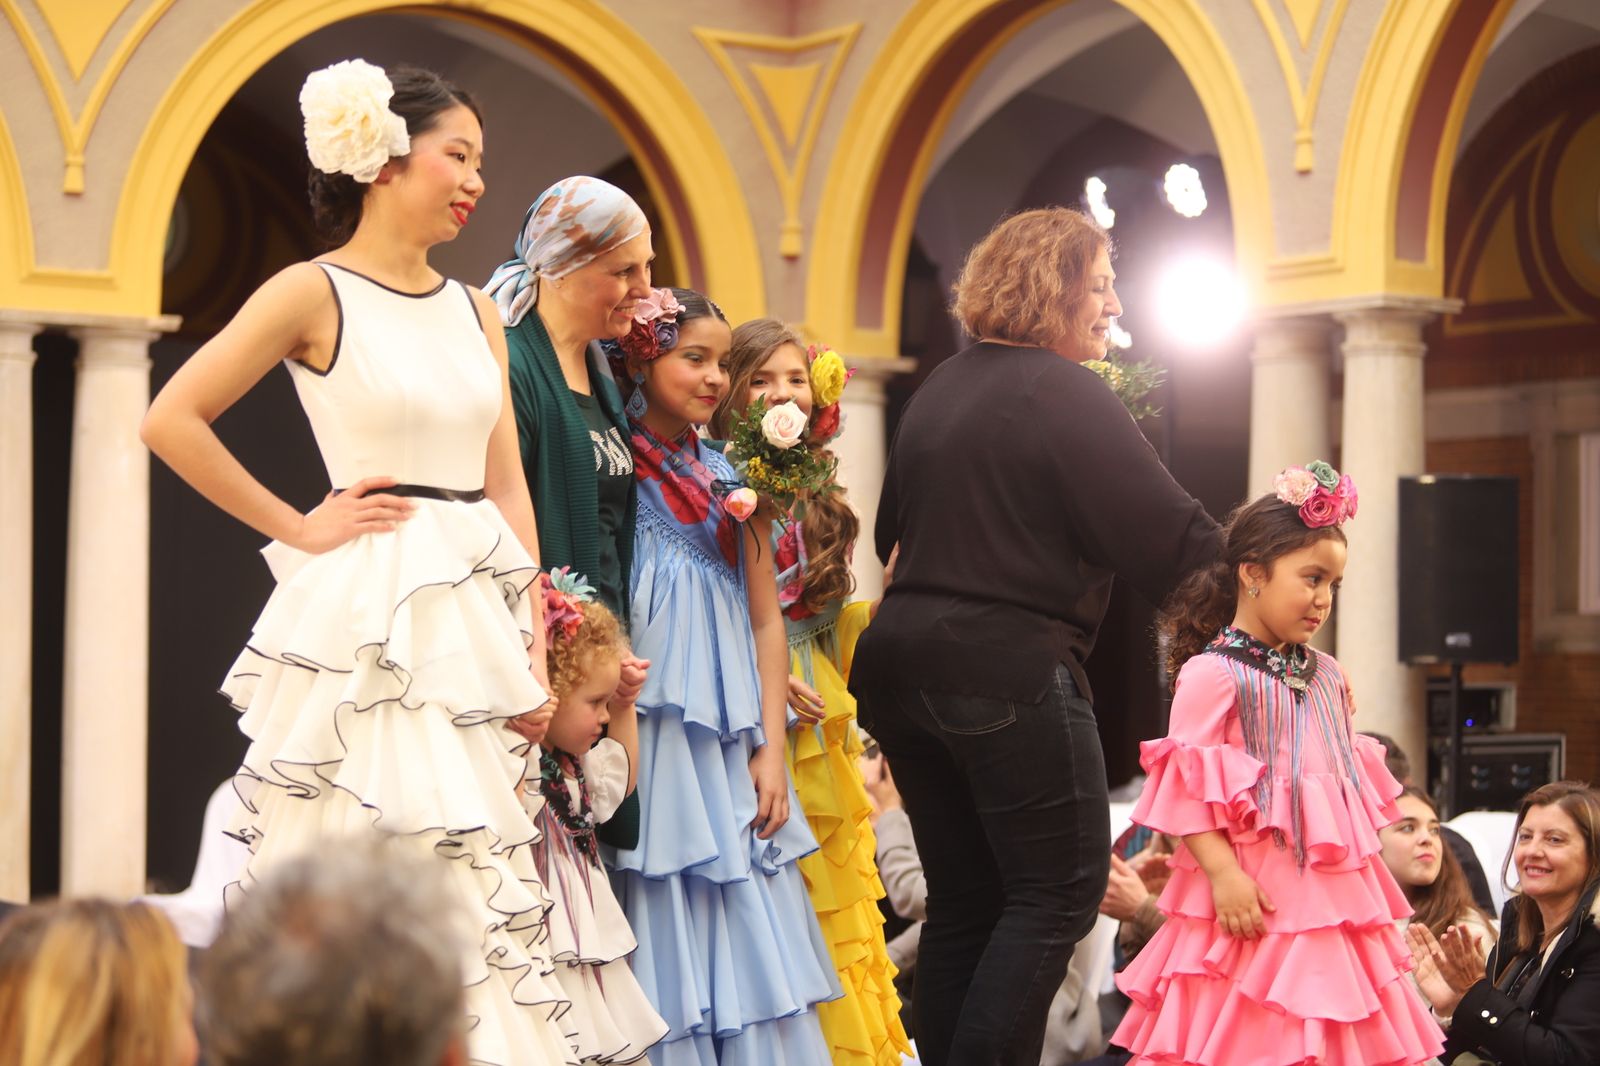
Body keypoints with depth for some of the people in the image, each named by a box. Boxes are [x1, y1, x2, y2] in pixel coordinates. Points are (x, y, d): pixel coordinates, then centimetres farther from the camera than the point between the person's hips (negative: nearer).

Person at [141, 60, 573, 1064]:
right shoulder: (315, 292, -5)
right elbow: (172, 420, -9)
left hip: (480, 614, 6)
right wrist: (299, 527, -7)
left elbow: (509, 487, 11)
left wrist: (534, 647, 3)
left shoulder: (476, 311, 12)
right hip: (368, 618, -6)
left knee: (480, 880, 8)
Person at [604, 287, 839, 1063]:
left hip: (731, 747, 5)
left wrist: (770, 750, 6)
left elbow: (765, 621, 13)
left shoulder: (731, 478, 13)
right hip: (647, 732, -5)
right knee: (668, 935, -4)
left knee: (747, 935, 4)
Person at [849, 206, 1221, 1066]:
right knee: (1061, 889, -1)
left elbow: (895, 530, 26)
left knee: (963, 898, 13)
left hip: (903, 660, 8)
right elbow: (1165, 535, -12)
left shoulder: (936, 393, 16)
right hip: (1009, 666, -8)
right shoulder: (1066, 394, -9)